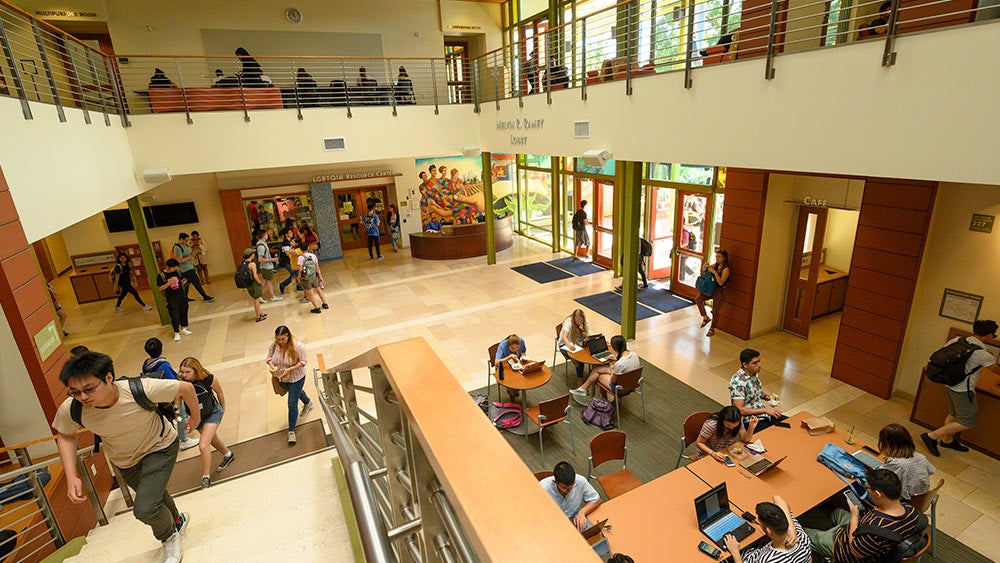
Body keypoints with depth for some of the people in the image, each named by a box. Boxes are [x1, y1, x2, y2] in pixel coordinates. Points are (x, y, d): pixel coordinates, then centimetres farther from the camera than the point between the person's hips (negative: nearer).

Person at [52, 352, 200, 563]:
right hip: (125, 460, 5)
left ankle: (169, 535, 17)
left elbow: (186, 387, -25)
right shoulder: (70, 409, -29)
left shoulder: (141, 390, -41)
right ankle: (177, 520, 61)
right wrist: (71, 477, -15)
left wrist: (195, 416, -8)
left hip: (160, 447, -4)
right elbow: (65, 436, -5)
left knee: (145, 509, -18)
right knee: (154, 495, 27)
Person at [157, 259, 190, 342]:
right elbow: (159, 288, -8)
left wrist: (184, 282, -9)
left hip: (181, 295, 5)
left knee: (183, 312, 13)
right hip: (171, 298, -4)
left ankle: (183, 329, 31)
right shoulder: (161, 275, -8)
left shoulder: (177, 272, 4)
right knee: (175, 315, -5)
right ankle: (176, 333, 7)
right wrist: (169, 283, -20)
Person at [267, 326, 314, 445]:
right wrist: (272, 366, -22)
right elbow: (269, 357, -2)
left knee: (292, 404, -3)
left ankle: (291, 431, 11)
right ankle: (308, 403, 63)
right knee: (296, 392, 32)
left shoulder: (297, 346, -29)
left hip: (296, 378, -5)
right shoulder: (273, 344, -16)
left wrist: (290, 369, -33)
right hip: (281, 378, 6)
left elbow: (302, 362, -20)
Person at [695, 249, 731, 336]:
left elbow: (721, 282, -28)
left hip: (720, 292, -6)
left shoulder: (726, 269, -19)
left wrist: (714, 272, -34)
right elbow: (704, 269, 13)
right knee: (698, 299, -12)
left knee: (715, 312, 7)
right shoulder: (715, 265, 1)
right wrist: (706, 266, -9)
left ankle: (712, 329, 27)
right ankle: (705, 317, 7)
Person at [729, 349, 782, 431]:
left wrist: (766, 396, 1)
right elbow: (740, 410, -26)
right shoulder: (737, 382, -24)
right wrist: (766, 410, -24)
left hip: (763, 414, 9)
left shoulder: (754, 373, 1)